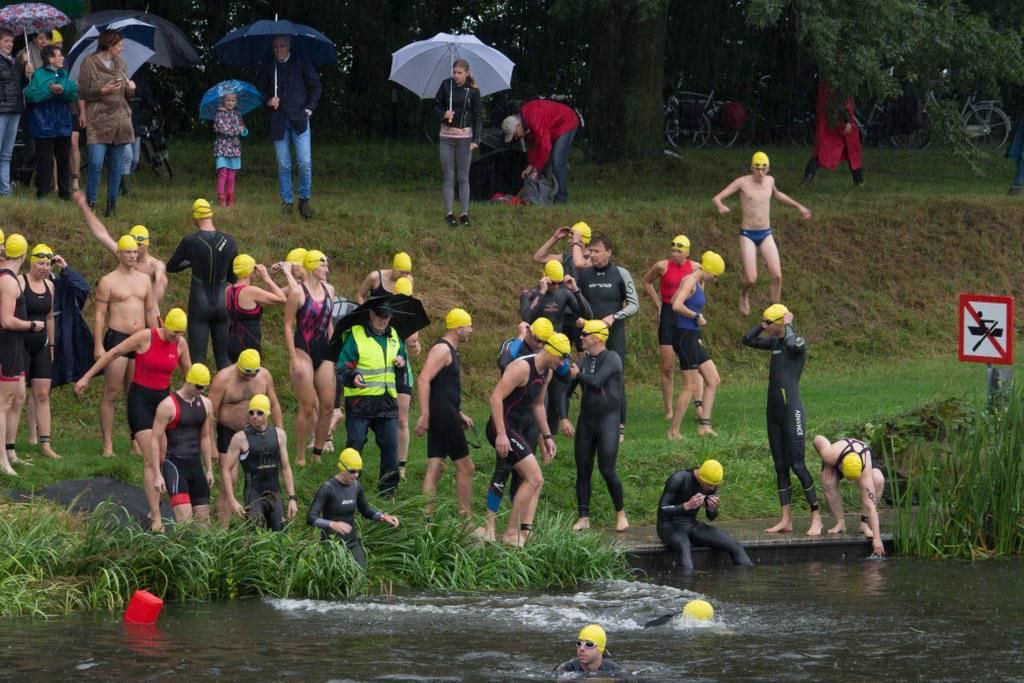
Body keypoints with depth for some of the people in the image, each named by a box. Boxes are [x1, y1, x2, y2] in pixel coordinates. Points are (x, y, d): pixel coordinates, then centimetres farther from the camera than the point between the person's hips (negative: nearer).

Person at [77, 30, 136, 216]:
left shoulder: (120, 63, 13)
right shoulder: (90, 63, -3)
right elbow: (82, 92, -4)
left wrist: (130, 88, -2)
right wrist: (102, 91, -18)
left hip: (120, 120, 5)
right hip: (99, 121, -5)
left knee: (117, 165, 5)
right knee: (96, 163, -13)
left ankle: (112, 202, 14)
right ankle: (90, 203, -3)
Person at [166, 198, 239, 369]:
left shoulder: (190, 241, -12)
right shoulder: (229, 242, -4)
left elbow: (171, 267, 4)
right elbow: (234, 278, 6)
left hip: (199, 305, -3)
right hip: (222, 304, 3)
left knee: (197, 357, 1)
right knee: (224, 357, 11)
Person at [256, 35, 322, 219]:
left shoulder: (301, 64, 2)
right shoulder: (267, 67, 5)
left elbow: (316, 86, 9)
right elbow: (260, 89, 15)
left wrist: (309, 108, 1)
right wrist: (268, 100, -5)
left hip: (299, 119, -1)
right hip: (278, 121, 1)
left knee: (305, 163, -9)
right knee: (283, 166, 3)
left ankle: (304, 200, 5)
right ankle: (287, 201, 12)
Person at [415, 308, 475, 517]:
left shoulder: (450, 351, 20)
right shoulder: (442, 349, -12)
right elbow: (424, 379, -23)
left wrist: (459, 413, 27)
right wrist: (424, 415, -27)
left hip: (445, 415, 10)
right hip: (443, 416, -10)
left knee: (435, 467, 5)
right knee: (465, 467, -2)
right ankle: (467, 521, 3)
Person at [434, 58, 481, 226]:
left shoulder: (473, 91, -4)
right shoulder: (446, 85, -1)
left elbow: (478, 116, -1)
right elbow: (436, 105, 7)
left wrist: (476, 140, -8)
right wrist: (443, 114, -15)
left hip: (465, 136, -1)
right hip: (447, 135, 1)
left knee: (463, 177, 2)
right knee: (448, 177, 2)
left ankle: (465, 213, 6)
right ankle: (448, 213, 6)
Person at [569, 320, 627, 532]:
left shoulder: (612, 359, -9)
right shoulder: (585, 359, 11)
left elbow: (595, 381, -21)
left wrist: (577, 374, -3)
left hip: (608, 420, -6)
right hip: (586, 419, 6)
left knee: (607, 469, -10)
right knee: (583, 469, 5)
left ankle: (621, 513, 6)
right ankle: (584, 517, 11)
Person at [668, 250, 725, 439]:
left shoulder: (699, 283, 15)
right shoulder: (690, 281, -13)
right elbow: (676, 306, -28)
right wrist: (697, 316, -15)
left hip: (693, 339, 10)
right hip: (685, 337, -10)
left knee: (714, 381, 10)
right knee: (691, 386, -6)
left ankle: (704, 425, 10)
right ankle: (674, 432, -1)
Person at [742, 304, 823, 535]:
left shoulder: (797, 343, -10)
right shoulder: (775, 342, 13)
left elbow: (792, 343, -34)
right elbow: (748, 339, 23)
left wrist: (788, 324, -16)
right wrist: (763, 324, 10)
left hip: (791, 410, -9)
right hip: (774, 410, 9)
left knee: (797, 465, -8)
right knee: (780, 466, 8)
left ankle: (816, 517, -1)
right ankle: (786, 520, 11)